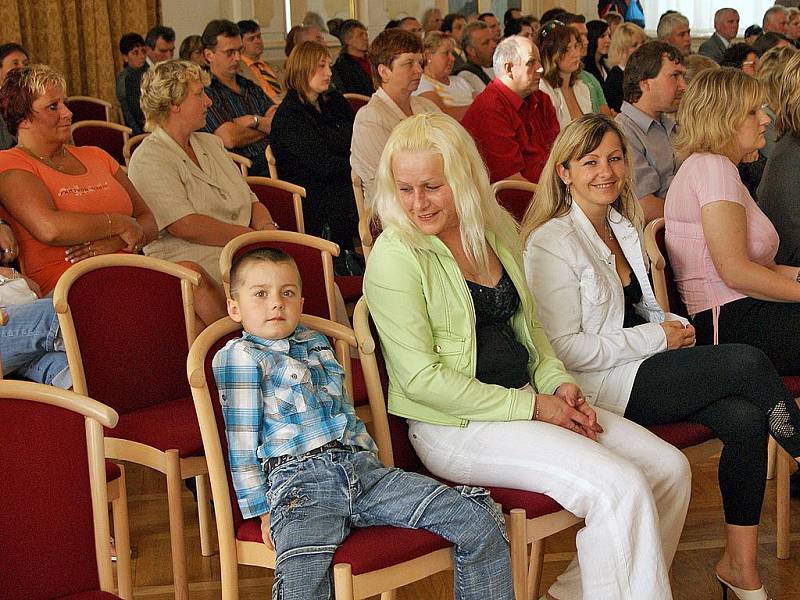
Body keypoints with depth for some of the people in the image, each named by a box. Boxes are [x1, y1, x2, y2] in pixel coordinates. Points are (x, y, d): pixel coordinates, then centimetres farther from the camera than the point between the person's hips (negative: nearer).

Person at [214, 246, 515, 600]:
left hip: (361, 467, 7)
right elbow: (241, 440, 0)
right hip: (299, 477, -6)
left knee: (479, 521, -8)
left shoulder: (316, 343, 26)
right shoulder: (240, 356, 5)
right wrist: (261, 509, -5)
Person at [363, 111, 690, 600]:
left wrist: (559, 382, 1)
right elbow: (421, 377, -17)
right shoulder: (396, 255, -13)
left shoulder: (496, 230, 8)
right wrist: (530, 407, -16)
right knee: (620, 487, -23)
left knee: (670, 469, -1)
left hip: (527, 399, 8)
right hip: (454, 426, -8)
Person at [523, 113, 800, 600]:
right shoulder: (552, 243, -11)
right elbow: (564, 349, -16)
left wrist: (675, 326, 5)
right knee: (749, 363, -20)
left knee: (747, 418, -18)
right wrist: (656, 337, -14)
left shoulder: (624, 227, 15)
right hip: (598, 387, -8)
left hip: (640, 367, 8)